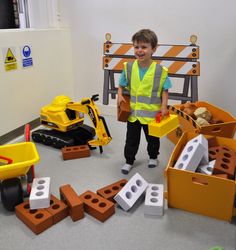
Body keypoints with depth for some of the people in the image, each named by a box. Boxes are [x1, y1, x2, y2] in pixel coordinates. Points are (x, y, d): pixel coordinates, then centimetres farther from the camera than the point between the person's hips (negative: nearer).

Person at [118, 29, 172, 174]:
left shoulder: (160, 70, -13)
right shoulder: (128, 67, -6)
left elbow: (165, 90, -5)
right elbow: (121, 85, 5)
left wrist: (164, 106, -15)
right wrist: (120, 95, -12)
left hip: (152, 113, -1)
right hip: (132, 112, 2)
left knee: (153, 139, 19)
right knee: (131, 139, 15)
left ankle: (153, 157, 45)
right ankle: (129, 161, 33)